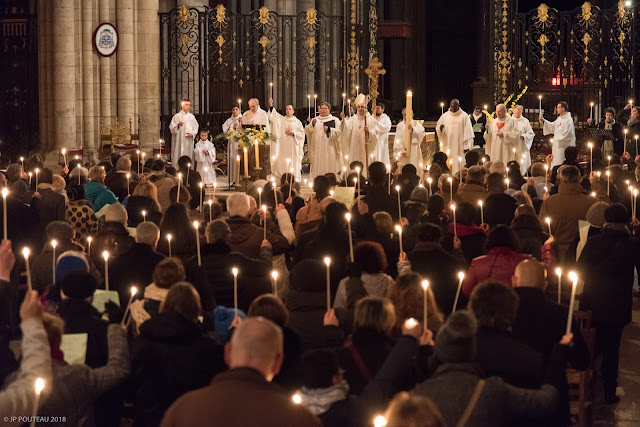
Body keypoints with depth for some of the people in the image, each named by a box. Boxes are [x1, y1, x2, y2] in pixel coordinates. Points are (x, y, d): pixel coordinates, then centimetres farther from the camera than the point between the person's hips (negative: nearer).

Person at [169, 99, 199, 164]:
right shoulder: (177, 116, -1)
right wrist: (178, 125, -25)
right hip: (179, 141, -4)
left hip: (189, 141, 4)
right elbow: (171, 128, -5)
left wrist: (192, 133, -7)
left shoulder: (192, 116, 11)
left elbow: (196, 127, 12)